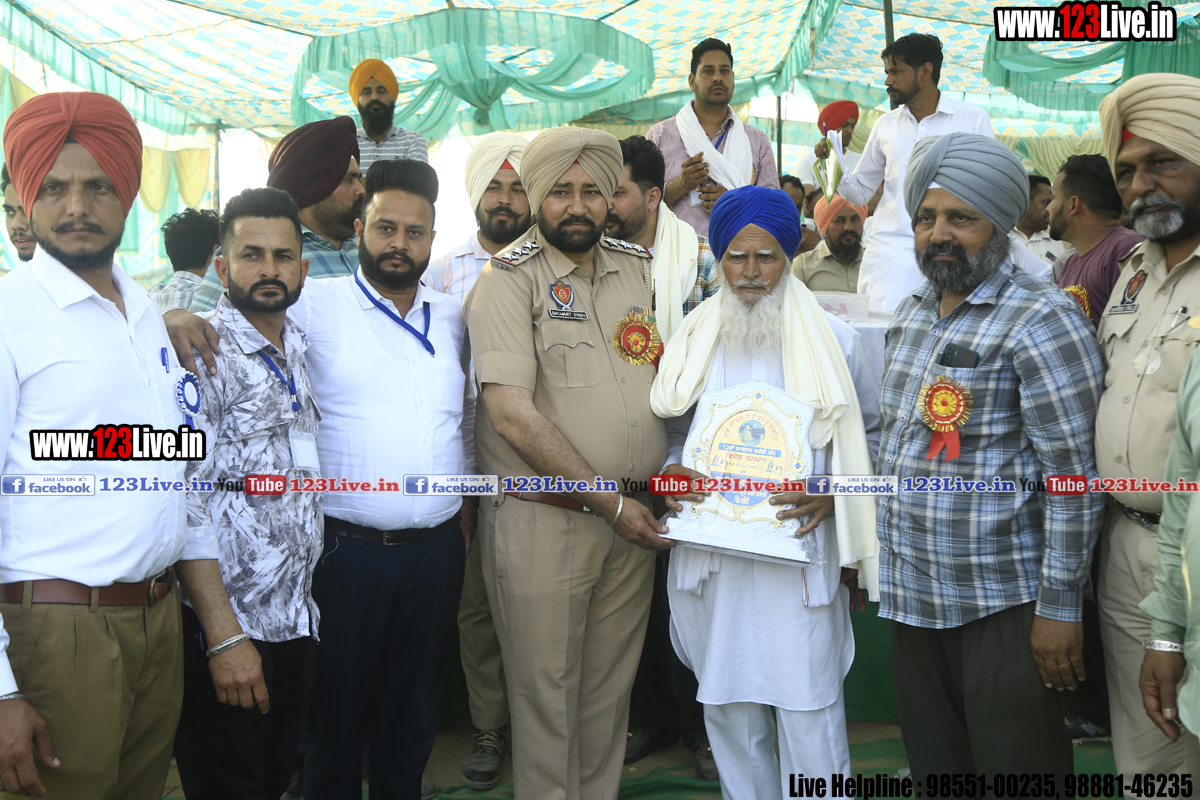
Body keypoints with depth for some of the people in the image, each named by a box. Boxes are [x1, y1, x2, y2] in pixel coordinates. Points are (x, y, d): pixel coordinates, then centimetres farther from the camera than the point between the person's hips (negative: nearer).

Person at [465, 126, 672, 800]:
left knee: (610, 688, 15)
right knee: (546, 693, 6)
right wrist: (608, 499, -14)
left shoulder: (641, 269, 10)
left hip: (634, 519, 5)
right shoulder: (511, 278, -7)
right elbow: (512, 414, -16)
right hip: (544, 520, -5)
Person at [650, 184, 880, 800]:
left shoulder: (831, 341, 3)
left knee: (809, 710, -3)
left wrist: (833, 494, -10)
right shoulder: (692, 341, 9)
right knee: (728, 705, 10)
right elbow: (671, 431, 15)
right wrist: (670, 474, -7)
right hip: (712, 554, 3)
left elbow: (867, 432, 7)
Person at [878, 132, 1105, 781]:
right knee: (934, 765, 17)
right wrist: (876, 553, 16)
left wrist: (1060, 605, -16)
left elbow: (1074, 475, -16)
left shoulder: (1042, 320, -13)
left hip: (1005, 602, -7)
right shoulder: (910, 314, 11)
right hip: (914, 593, 7)